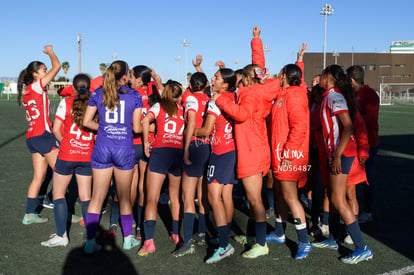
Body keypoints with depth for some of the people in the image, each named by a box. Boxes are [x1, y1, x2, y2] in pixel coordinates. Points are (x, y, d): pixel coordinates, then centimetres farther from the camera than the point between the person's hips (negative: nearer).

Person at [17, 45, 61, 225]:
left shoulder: (27, 92, 16)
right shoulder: (36, 86, -9)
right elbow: (57, 66, -11)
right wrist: (50, 51, 5)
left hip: (32, 136, 9)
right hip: (43, 135, -9)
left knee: (39, 176, 11)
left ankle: (29, 214, 14)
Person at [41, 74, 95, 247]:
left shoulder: (66, 102, -5)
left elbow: (56, 130, -6)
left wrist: (64, 142, 11)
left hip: (67, 155, -3)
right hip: (87, 156, 3)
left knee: (59, 194, 10)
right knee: (85, 197, 12)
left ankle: (61, 236, 7)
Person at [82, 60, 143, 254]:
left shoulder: (98, 93, 4)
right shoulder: (134, 96, -1)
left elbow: (86, 122, 4)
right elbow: (137, 128, -1)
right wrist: (144, 126, 20)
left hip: (102, 148, 2)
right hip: (124, 149, -1)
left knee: (97, 197, 8)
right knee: (124, 197, 13)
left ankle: (90, 242, 10)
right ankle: (128, 239, 25)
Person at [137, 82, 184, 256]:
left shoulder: (159, 106, 9)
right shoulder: (183, 109, 15)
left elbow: (146, 121, -8)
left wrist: (146, 142, -1)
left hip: (160, 152, -3)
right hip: (179, 153, 3)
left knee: (151, 199, -5)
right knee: (175, 197, 19)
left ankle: (149, 241, -15)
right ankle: (177, 234, 27)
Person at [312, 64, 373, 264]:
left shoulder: (334, 96, -15)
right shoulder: (331, 96, 14)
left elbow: (348, 127, -25)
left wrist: (337, 155, -26)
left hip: (342, 152, -10)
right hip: (336, 151, 10)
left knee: (338, 200, -8)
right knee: (332, 195, 17)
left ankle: (363, 249, -3)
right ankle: (333, 239, 30)